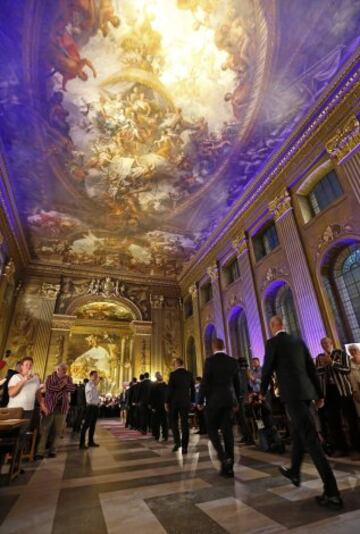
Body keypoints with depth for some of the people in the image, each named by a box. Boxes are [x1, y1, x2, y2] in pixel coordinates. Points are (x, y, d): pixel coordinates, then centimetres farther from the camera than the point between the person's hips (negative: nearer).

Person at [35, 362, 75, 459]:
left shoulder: (68, 379, 11)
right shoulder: (50, 377, 2)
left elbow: (73, 388, -2)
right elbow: (49, 388, -15)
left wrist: (64, 384, -13)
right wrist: (62, 384, -11)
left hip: (62, 408, 3)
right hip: (49, 406, -3)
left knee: (57, 431, 5)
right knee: (44, 429, -3)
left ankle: (52, 451, 15)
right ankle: (40, 452, 5)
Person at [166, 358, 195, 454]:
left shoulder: (173, 374, -10)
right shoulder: (189, 374, 3)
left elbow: (170, 389, -11)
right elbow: (193, 389, 8)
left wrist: (167, 402, -3)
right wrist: (192, 401, 16)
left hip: (174, 401, -3)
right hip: (186, 402, 3)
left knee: (174, 421, 15)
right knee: (185, 424, 7)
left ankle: (177, 441, 3)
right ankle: (184, 447, 7)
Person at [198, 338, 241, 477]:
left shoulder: (210, 360, -11)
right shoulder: (233, 361, 4)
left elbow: (205, 382, -12)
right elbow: (237, 383, 10)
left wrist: (200, 401, -2)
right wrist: (236, 401, 21)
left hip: (214, 400, -5)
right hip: (229, 400, 5)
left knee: (212, 429, 11)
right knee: (227, 431, 10)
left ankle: (223, 457, -4)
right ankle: (228, 467, 15)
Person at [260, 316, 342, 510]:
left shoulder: (272, 342, -8)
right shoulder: (299, 341, 12)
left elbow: (267, 369, -4)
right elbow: (312, 368, 12)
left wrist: (262, 392, 12)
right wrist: (319, 393, 19)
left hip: (292, 393, -8)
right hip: (305, 391, 8)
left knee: (310, 438, -5)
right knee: (299, 432, 21)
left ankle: (332, 492, -3)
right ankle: (294, 472, 39)